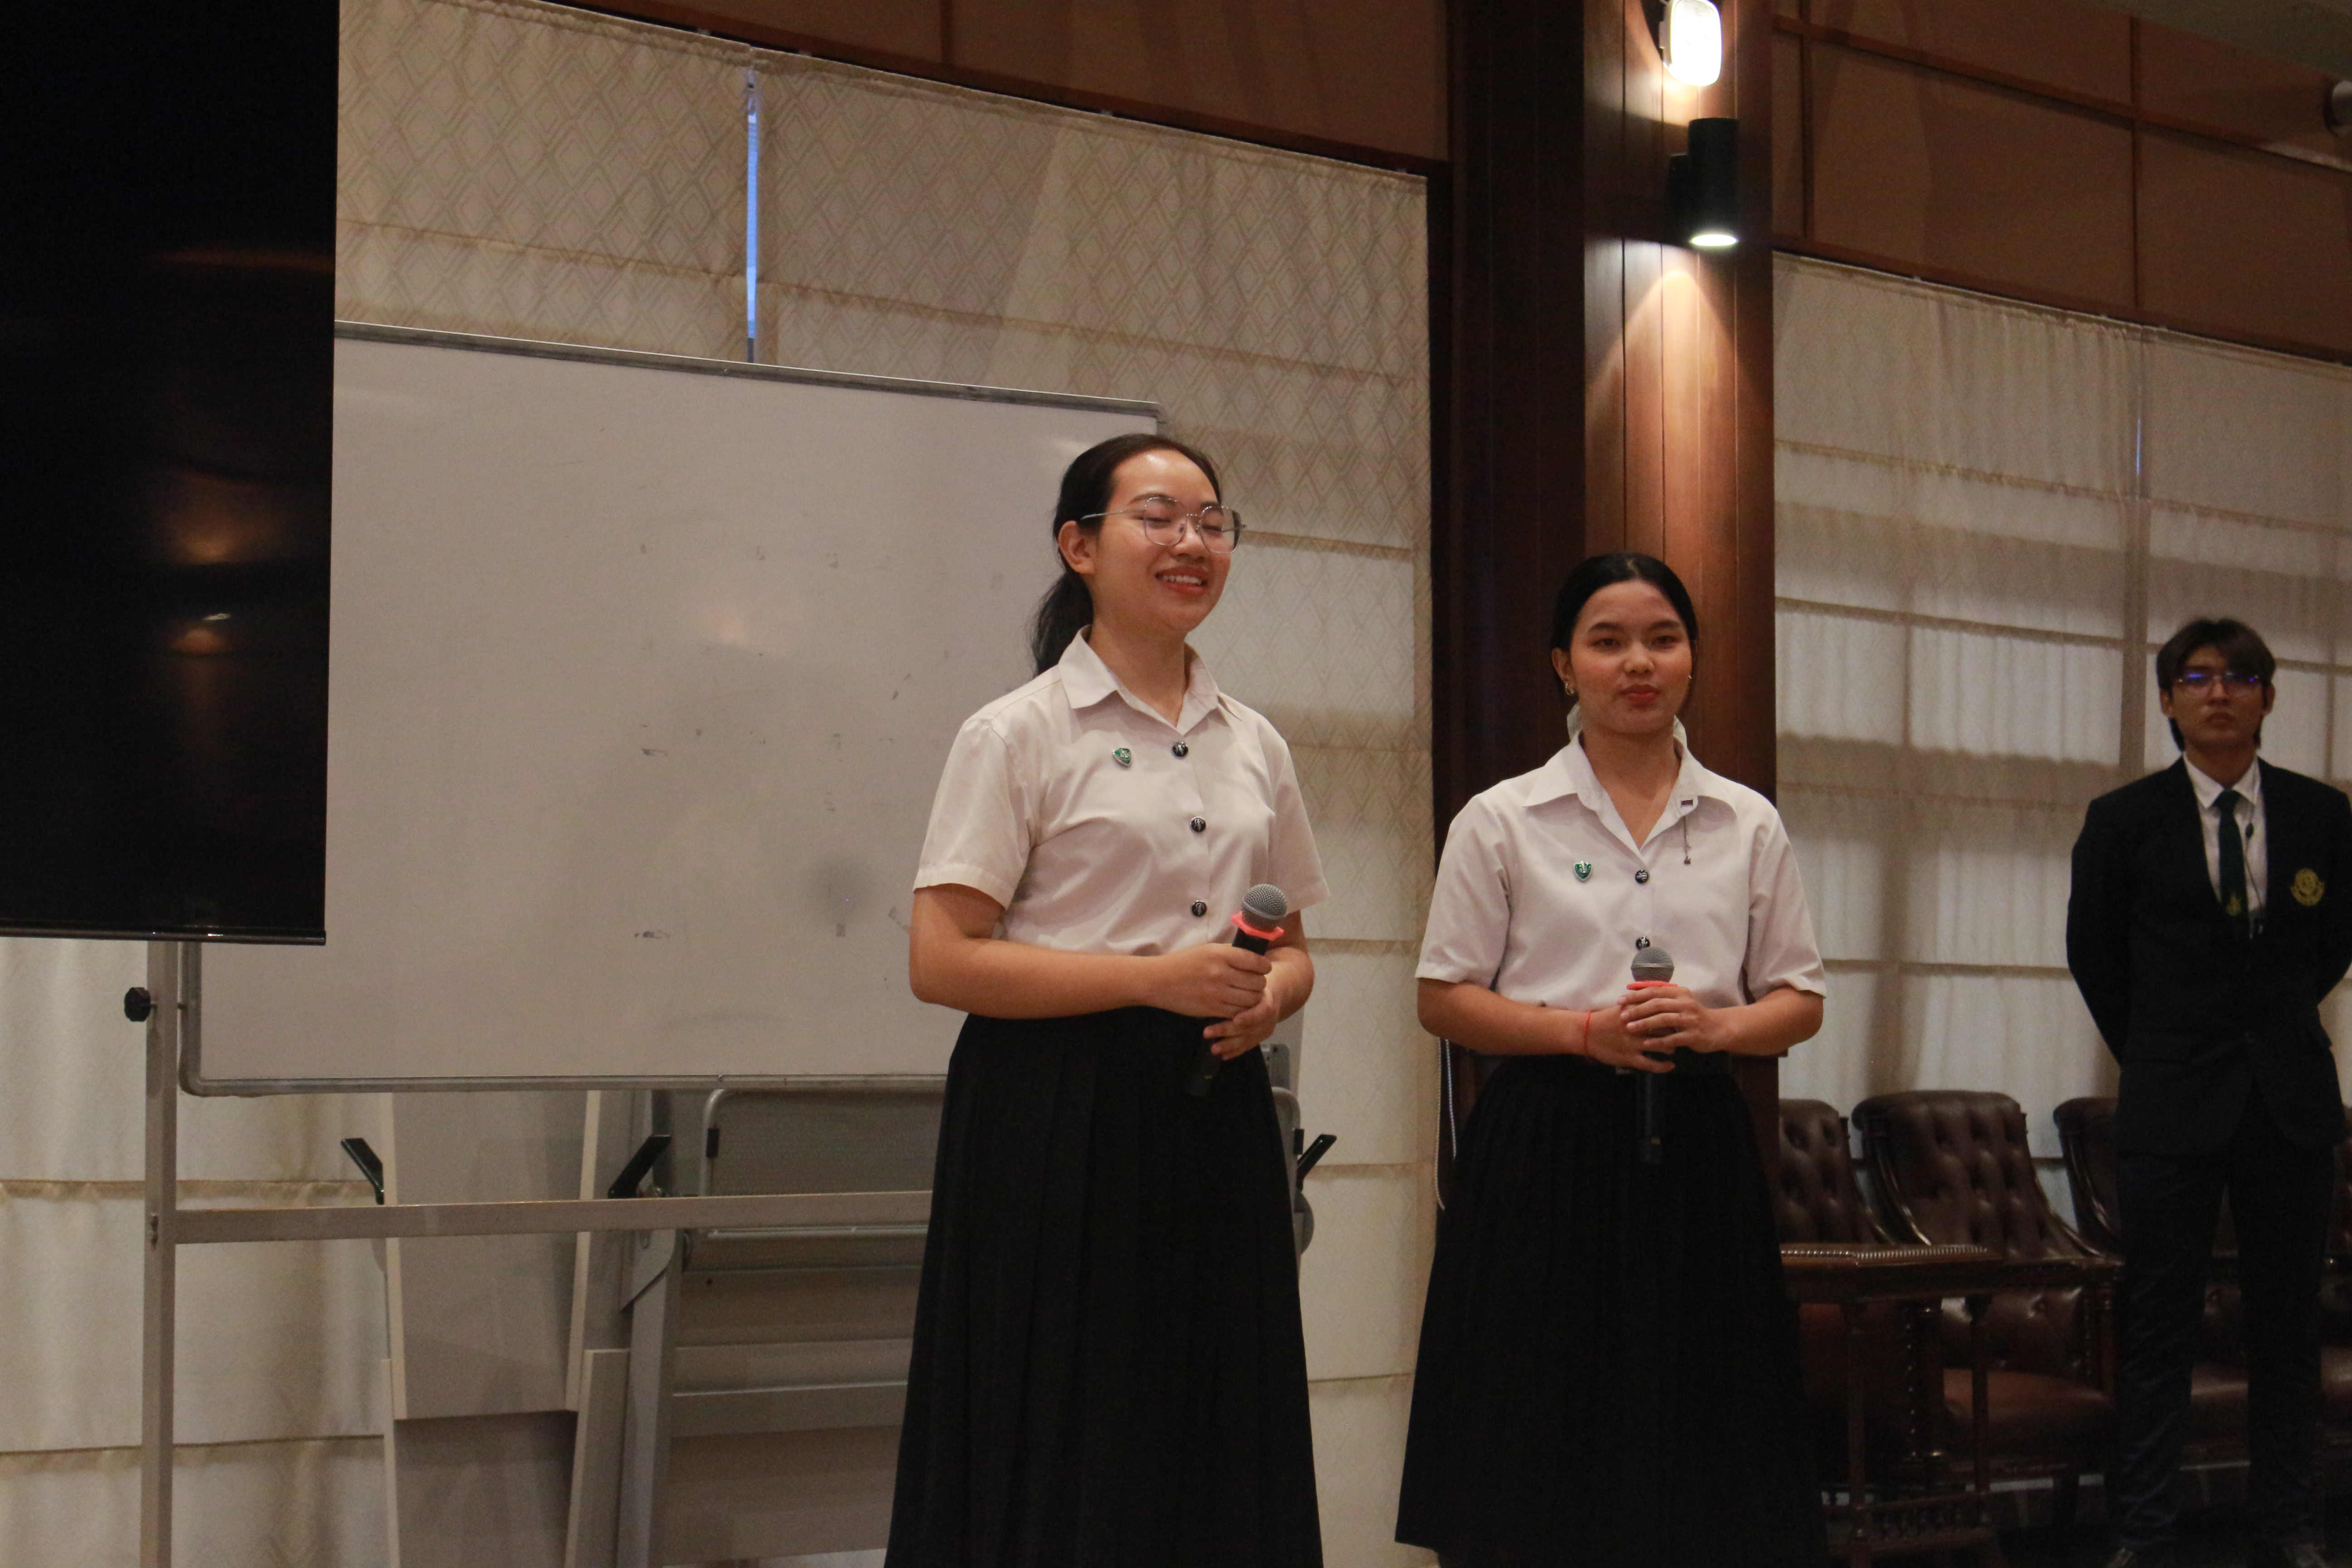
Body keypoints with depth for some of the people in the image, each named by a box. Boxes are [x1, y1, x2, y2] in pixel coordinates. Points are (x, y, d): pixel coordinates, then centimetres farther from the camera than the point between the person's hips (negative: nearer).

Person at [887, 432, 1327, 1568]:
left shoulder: (1253, 746, 13)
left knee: (1213, 1454, 8)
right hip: (1058, 1120, -5)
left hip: (1215, 1113, 6)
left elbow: (1294, 949, 21)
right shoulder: (1019, 734, -4)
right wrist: (1157, 978, -18)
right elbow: (941, 960, -11)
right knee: (1064, 1465, -2)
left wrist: (1268, 997, -4)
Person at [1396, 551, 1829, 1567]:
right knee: (1541, 1444, -3)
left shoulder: (1749, 825, 11)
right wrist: (1583, 1031, -13)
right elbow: (1444, 998, 2)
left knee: (1695, 1434, 2)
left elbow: (1799, 1001, 12)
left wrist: (1714, 1026, -10)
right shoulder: (1502, 821, 4)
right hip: (1548, 1142, -2)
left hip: (1696, 1140, 2)